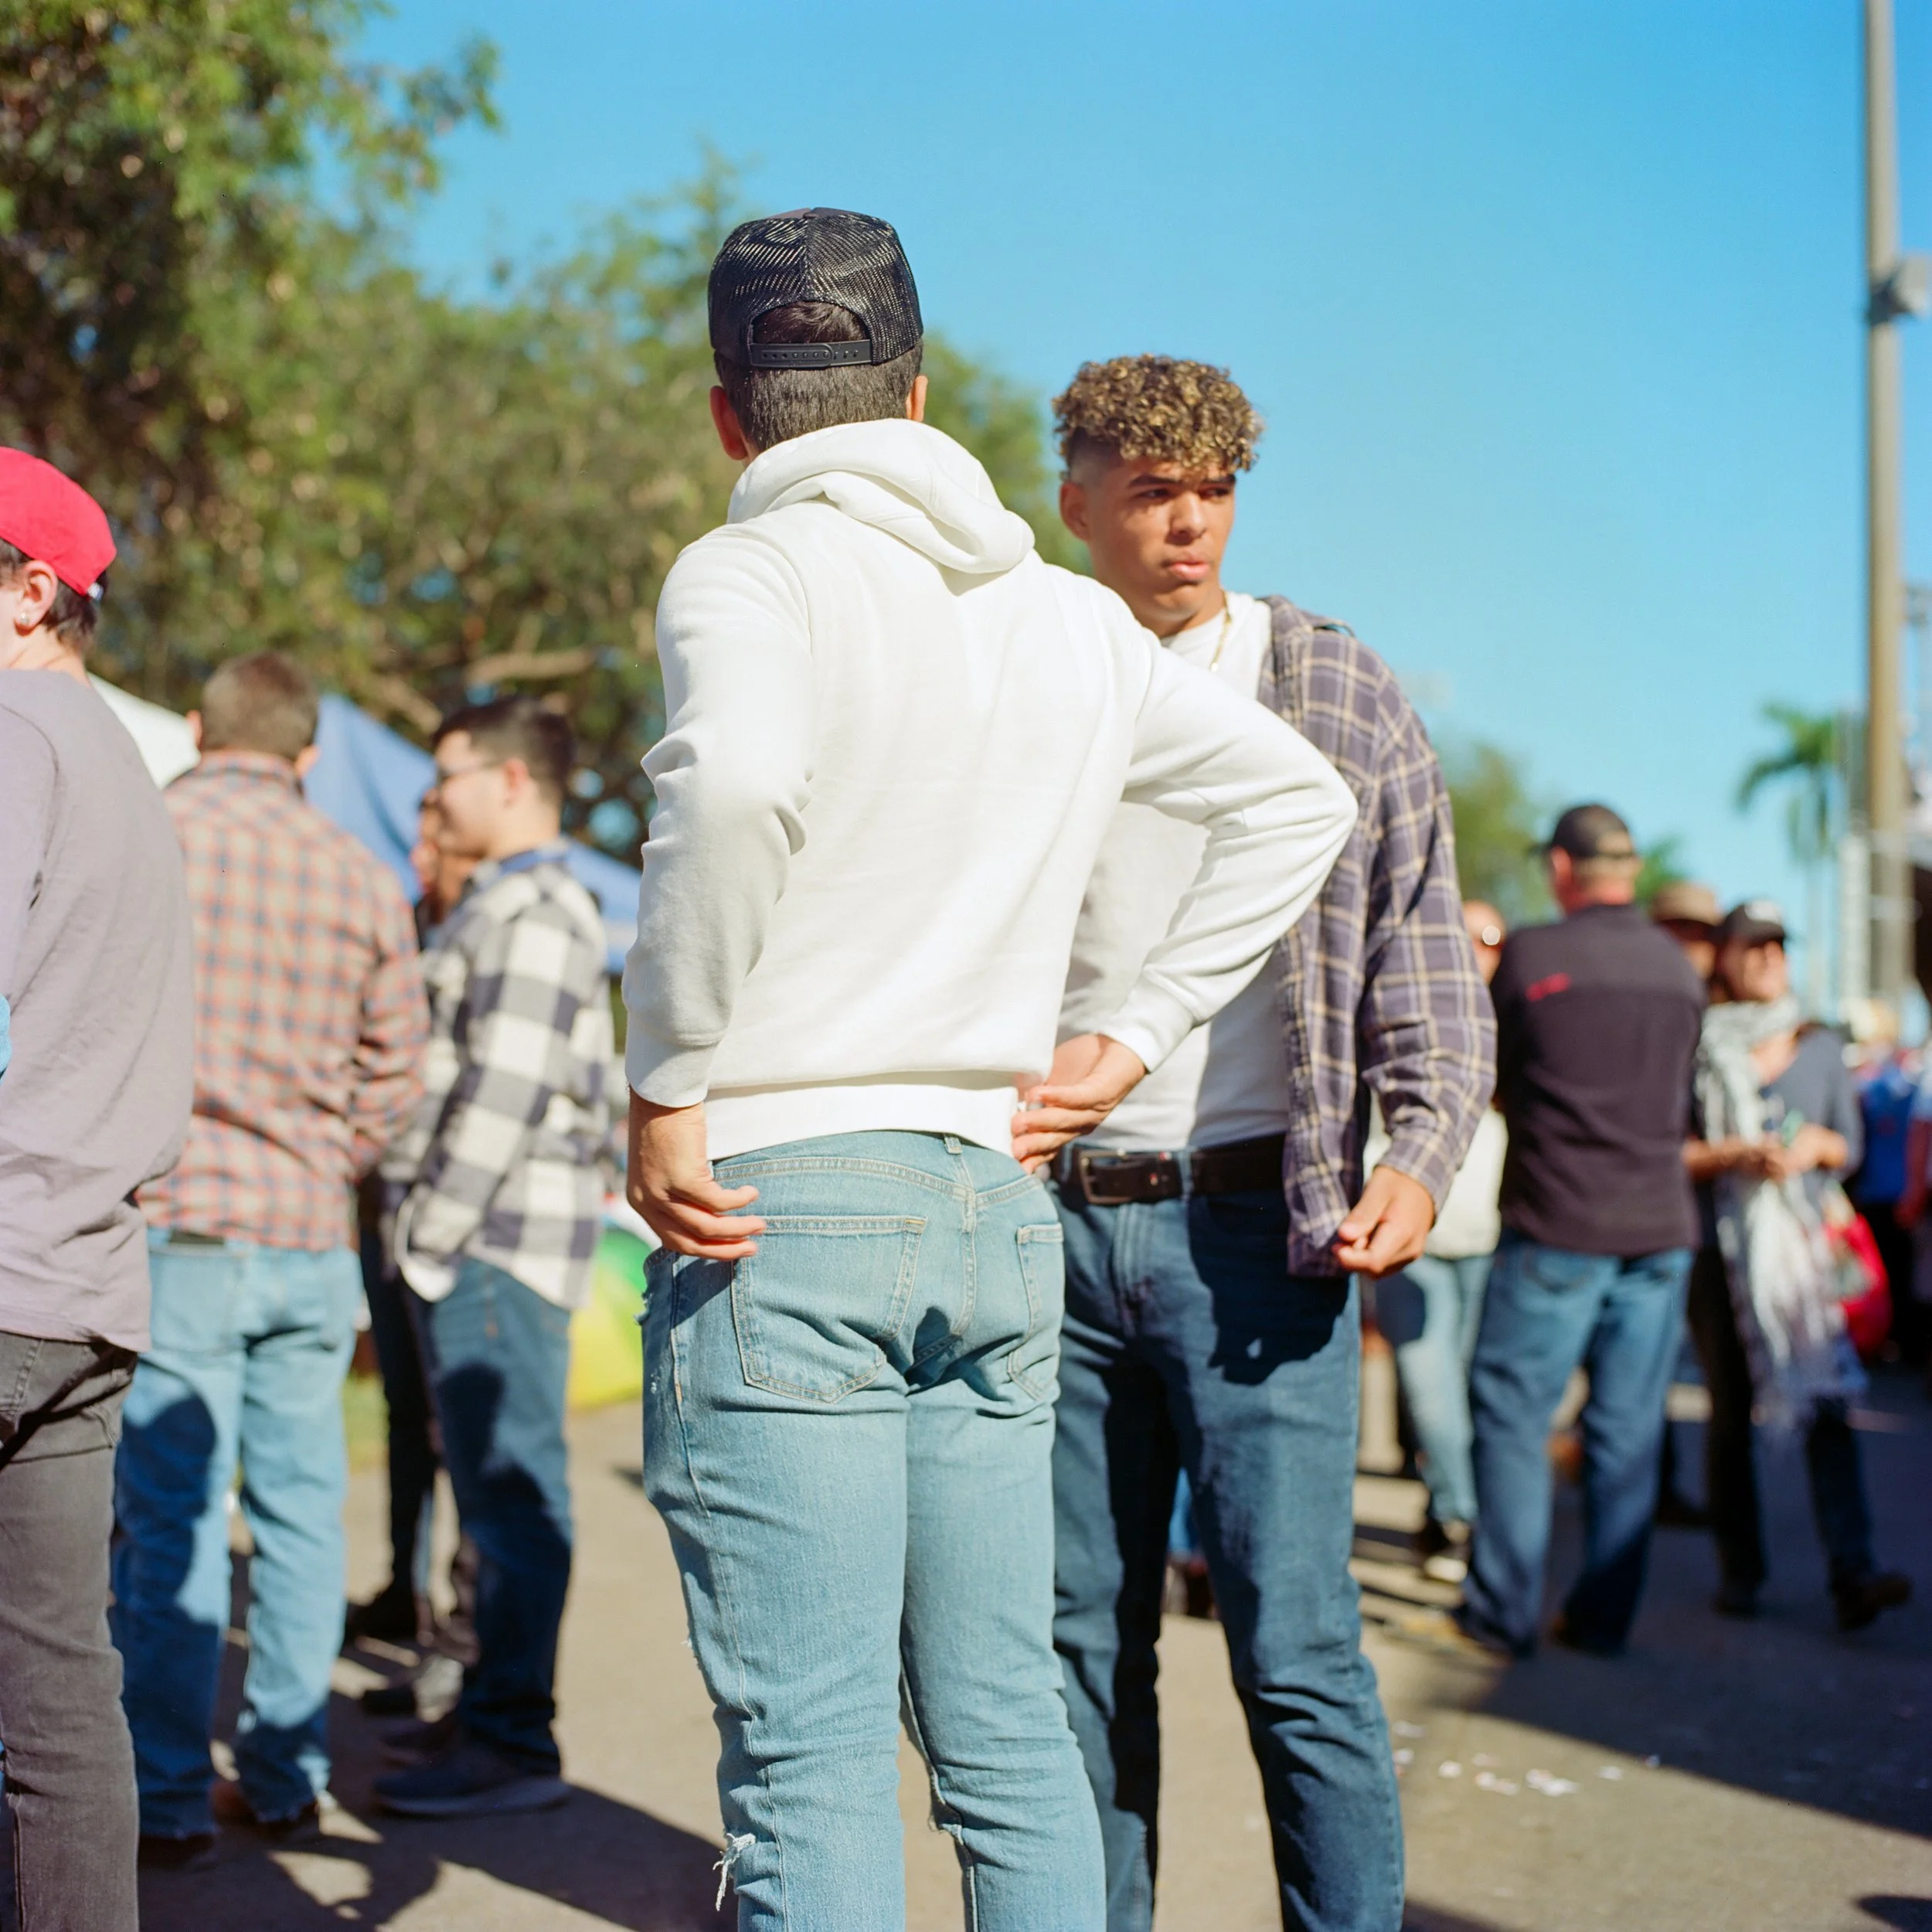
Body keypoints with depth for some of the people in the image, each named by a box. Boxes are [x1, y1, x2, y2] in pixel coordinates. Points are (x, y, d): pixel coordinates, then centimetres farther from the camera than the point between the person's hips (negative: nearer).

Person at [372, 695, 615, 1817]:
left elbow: (509, 1093, -20)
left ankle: (516, 1742, -5)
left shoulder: (536, 912, -12)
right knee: (493, 1486, 13)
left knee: (510, 1490, -8)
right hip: (479, 1249, 10)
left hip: (496, 1245, -10)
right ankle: (494, 1710, 21)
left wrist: (432, 1231, -16)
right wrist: (425, 1235, 19)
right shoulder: (504, 905, 22)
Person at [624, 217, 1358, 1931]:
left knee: (809, 1757, -2)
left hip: (779, 1207, -6)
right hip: (1000, 1209, 6)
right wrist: (1133, 1037, 18)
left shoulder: (749, 571, -5)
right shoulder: (1077, 619, 14)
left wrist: (666, 1085, -15)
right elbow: (1298, 798, 22)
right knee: (1007, 1732, 13)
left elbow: (737, 788, -26)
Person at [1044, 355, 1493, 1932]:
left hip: (1253, 1224, -3)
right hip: (1057, 1225, 3)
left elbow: (1425, 956, 2)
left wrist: (1421, 1156, -12)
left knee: (1293, 1646, -6)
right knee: (1085, 1644, 9)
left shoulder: (1338, 690, 3)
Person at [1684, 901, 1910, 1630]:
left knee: (1828, 1403, -11)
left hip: (1802, 1241, 2)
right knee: (1730, 1412, 3)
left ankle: (1853, 1572, -16)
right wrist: (1737, 1154, -14)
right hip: (1721, 1248, -2)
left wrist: (1818, 1145, -6)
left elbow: (1850, 1143, 16)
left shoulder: (1821, 1046, 12)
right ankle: (1738, 1571, 12)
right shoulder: (1696, 1048, 2)